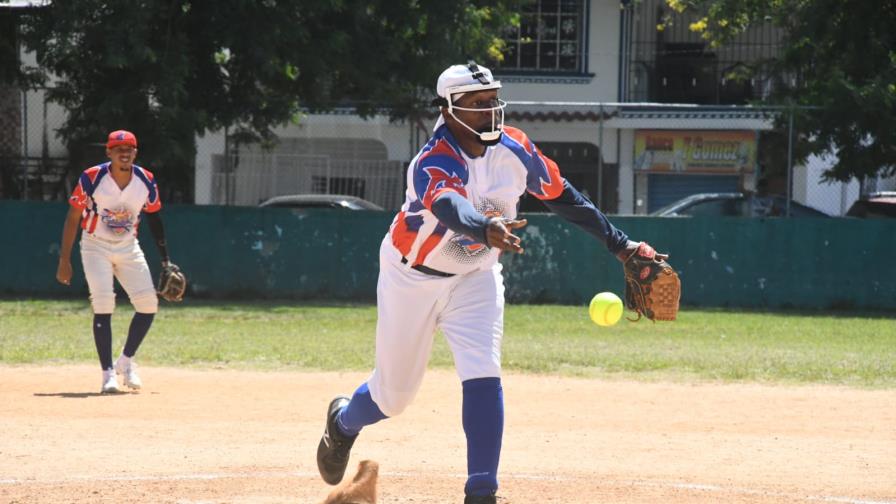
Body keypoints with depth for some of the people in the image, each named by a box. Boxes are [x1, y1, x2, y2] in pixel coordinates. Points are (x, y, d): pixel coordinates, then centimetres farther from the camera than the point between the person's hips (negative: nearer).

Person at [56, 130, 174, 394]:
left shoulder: (146, 181, -7)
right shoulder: (91, 179, -17)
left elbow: (154, 219, 7)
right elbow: (72, 218, -10)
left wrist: (165, 261, 6)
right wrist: (64, 260, -12)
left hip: (128, 248, 4)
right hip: (96, 247, -4)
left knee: (148, 304, -6)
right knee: (103, 305, -17)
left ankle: (126, 361, 14)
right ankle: (108, 373, -12)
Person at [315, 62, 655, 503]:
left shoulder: (514, 149, -12)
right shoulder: (433, 164, -30)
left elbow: (560, 194, 3)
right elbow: (450, 205, -53)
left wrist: (619, 244, 3)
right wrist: (486, 229, -75)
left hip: (476, 277, 3)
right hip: (413, 279, -3)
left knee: (483, 378, -18)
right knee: (394, 392, 9)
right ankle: (343, 421, 45)